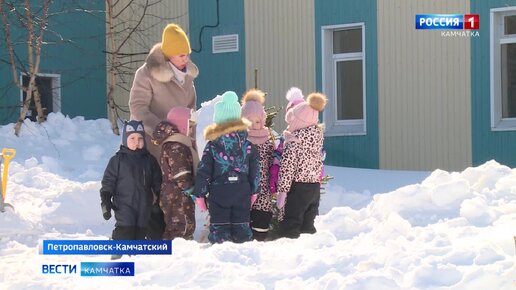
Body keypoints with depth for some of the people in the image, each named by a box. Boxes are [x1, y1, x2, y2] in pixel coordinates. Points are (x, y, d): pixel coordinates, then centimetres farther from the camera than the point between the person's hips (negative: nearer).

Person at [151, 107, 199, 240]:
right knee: (184, 226, -9)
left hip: (172, 196, 11)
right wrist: (192, 191, -16)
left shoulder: (170, 144, 17)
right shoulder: (176, 146, -17)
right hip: (180, 197, -11)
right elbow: (182, 176, -21)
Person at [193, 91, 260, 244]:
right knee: (242, 227, 9)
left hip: (219, 192, -2)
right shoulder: (248, 143, 1)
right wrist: (254, 190, 17)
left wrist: (200, 194, 3)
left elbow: (203, 171, -5)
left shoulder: (212, 145, -6)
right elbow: (255, 169, 6)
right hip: (242, 191, 3)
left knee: (219, 228, 1)